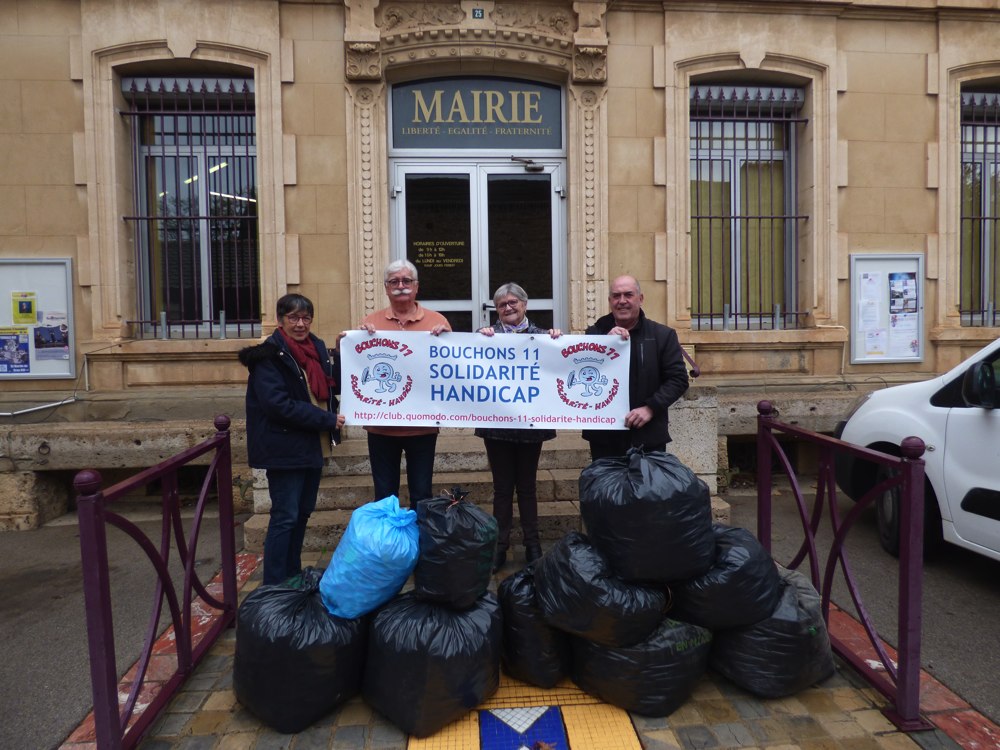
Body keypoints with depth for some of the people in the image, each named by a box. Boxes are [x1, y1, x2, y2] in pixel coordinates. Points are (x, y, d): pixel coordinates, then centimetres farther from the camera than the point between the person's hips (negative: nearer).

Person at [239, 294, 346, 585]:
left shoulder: (317, 347, 8)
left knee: (303, 512, 16)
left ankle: (293, 575, 31)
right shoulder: (269, 355, -13)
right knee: (285, 517, -2)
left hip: (313, 446, 7)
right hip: (285, 448, -7)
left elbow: (333, 387, 9)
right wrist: (327, 419, -20)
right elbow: (279, 404, -21)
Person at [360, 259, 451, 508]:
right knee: (384, 496, 13)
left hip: (423, 424, -1)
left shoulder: (437, 321, 3)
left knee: (422, 495, 12)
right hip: (381, 424, 1)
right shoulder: (371, 323, 5)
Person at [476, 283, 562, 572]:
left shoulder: (541, 335, 4)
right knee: (502, 487, 9)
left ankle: (532, 544, 25)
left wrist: (556, 340, -16)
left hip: (531, 423, 0)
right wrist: (480, 337, -20)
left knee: (527, 485, 12)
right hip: (497, 423, 0)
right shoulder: (487, 334, 3)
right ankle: (500, 546, 21)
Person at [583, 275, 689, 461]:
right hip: (604, 437, 1)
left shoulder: (663, 335, 2)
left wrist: (651, 408, -14)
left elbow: (678, 379, -1)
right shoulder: (595, 333, 6)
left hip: (648, 437, -1)